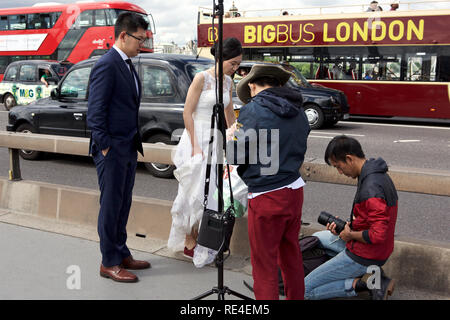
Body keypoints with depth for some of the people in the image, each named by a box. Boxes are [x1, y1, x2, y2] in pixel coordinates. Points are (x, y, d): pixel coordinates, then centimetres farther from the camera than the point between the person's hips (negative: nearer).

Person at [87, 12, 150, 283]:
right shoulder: (107, 65, -15)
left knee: (123, 205, 16)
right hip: (112, 150, -9)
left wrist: (135, 143, 15)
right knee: (111, 206, 1)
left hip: (128, 149, 9)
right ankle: (109, 263, 13)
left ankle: (121, 254, 28)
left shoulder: (128, 65, 14)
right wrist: (105, 147, -17)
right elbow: (95, 112, -17)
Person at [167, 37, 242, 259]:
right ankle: (188, 242, 9)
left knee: (212, 190, 8)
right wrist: (195, 145, -17)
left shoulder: (227, 81, 10)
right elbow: (187, 113, -13)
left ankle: (201, 239, 19)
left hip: (216, 139, 7)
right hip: (198, 137, -7)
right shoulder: (202, 78, -11)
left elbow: (230, 116, 19)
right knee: (196, 191, -3)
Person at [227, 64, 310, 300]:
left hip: (267, 197, -7)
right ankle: (296, 297, 37)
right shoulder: (298, 112, 9)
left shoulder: (253, 110, -14)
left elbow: (234, 155, -13)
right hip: (294, 190, 8)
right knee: (291, 256, 23)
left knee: (265, 265, 5)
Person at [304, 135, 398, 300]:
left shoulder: (371, 187, -28)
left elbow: (378, 234, -32)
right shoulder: (378, 175, 5)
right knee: (317, 237, 29)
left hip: (364, 255, -10)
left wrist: (350, 234, -14)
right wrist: (346, 226, 2)